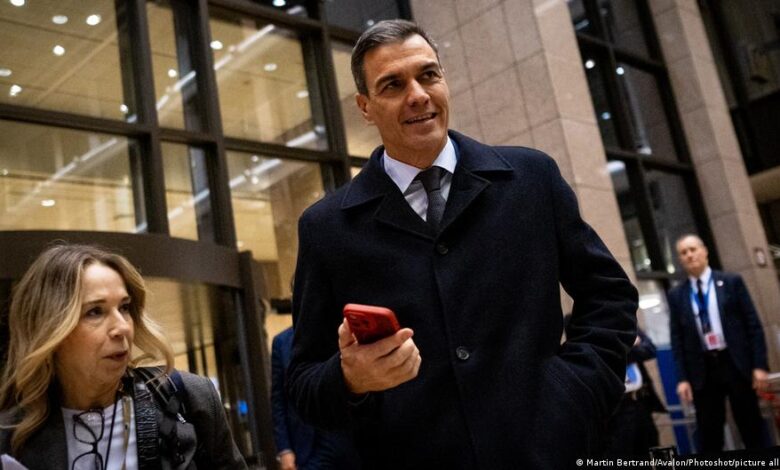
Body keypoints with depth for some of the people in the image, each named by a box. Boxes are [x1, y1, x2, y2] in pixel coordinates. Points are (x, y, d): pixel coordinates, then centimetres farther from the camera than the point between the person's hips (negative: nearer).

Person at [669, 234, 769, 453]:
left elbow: (753, 324, 1)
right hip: (702, 370, 1)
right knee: (709, 434, 5)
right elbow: (677, 338, 6)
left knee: (751, 428, 7)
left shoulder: (732, 282, 3)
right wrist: (682, 378, -2)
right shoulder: (676, 294, 7)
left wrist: (760, 365, -7)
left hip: (736, 363, -1)